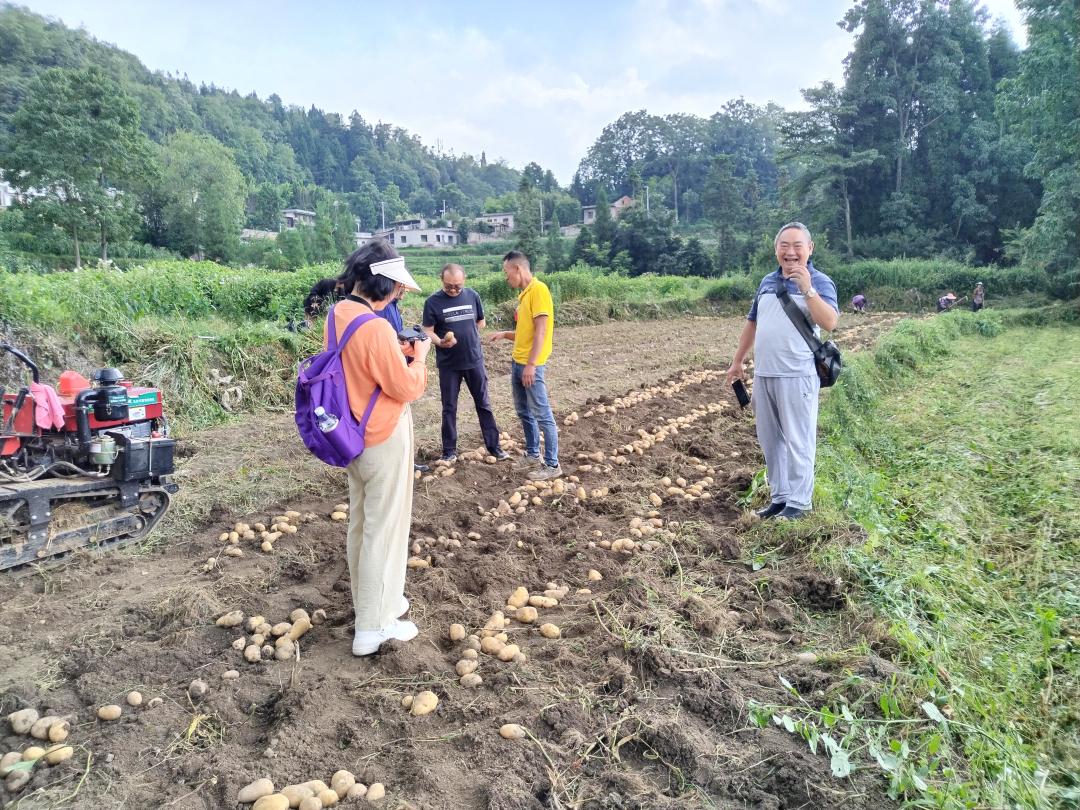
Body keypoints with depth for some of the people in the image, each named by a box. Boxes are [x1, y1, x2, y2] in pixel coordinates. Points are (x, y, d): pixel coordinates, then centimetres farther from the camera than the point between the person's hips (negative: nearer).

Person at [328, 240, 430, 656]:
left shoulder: (339, 313, 1)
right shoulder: (375, 327, -26)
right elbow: (407, 388, -19)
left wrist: (399, 351, 5)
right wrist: (419, 355, -4)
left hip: (354, 435, 9)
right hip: (384, 438, -9)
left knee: (361, 522, 19)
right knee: (384, 528, 2)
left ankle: (371, 600, 37)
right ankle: (373, 627, 12)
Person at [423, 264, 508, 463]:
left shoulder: (473, 296, 0)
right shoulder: (433, 302, -8)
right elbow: (428, 331, -8)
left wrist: (466, 338, 6)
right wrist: (440, 342, -26)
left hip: (474, 360, 2)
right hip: (448, 364, -2)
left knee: (484, 404, 8)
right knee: (449, 408, 7)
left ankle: (494, 446, 18)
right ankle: (449, 450, 18)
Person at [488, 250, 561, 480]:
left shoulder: (538, 289, -14)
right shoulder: (525, 294, 14)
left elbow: (540, 331, -19)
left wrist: (531, 364, -22)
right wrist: (504, 334, 13)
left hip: (530, 365, -9)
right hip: (517, 362, 10)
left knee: (542, 414, -3)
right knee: (524, 412, 17)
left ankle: (552, 464, 4)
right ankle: (532, 455, 29)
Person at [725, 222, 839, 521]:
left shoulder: (820, 282, -4)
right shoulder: (767, 282, 14)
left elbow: (830, 323, -20)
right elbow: (752, 324, 22)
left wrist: (807, 288, -27)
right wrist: (737, 362, 22)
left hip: (797, 376, -6)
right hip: (763, 374, 7)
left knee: (798, 440, 0)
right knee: (770, 440, 12)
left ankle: (799, 501, 11)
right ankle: (779, 496, 24)